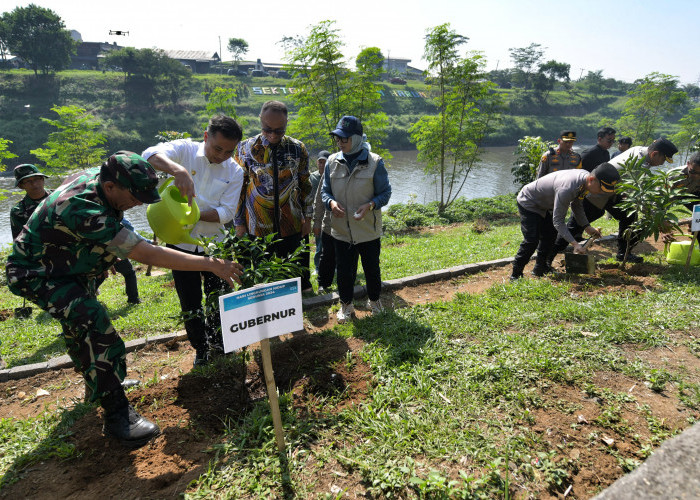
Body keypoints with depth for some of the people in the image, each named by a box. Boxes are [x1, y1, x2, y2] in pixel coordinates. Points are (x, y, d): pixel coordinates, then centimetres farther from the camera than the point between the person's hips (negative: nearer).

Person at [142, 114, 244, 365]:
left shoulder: (235, 172, -5)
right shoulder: (186, 149, -9)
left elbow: (226, 212, -10)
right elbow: (150, 154, -28)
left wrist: (195, 214, -26)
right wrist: (178, 170, -48)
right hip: (181, 241, -1)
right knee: (190, 303, 9)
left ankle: (218, 345, 37)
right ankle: (201, 349, 30)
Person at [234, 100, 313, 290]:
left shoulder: (298, 149, 1)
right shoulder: (246, 149, -3)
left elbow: (305, 185, 9)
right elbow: (238, 188, 2)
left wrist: (307, 217, 7)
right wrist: (239, 223, 2)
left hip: (292, 226, 1)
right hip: (258, 227, 0)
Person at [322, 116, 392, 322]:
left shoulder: (374, 162, -9)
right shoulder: (332, 162, 0)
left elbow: (385, 192, -3)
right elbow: (325, 191, 9)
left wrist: (370, 205, -23)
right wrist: (331, 202, -14)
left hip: (368, 230, -2)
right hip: (341, 230, 2)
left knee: (372, 268, 15)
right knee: (344, 270, 11)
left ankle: (374, 301, 39)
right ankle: (346, 305, 33)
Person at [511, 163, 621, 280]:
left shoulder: (585, 176, -12)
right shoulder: (566, 189, -41)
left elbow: (577, 205, 6)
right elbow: (558, 221, -35)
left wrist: (587, 227, -2)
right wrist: (575, 244, -39)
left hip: (544, 204, 10)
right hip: (528, 203, -10)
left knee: (549, 237, 12)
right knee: (531, 241, -15)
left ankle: (540, 268, 24)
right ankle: (516, 274, -6)